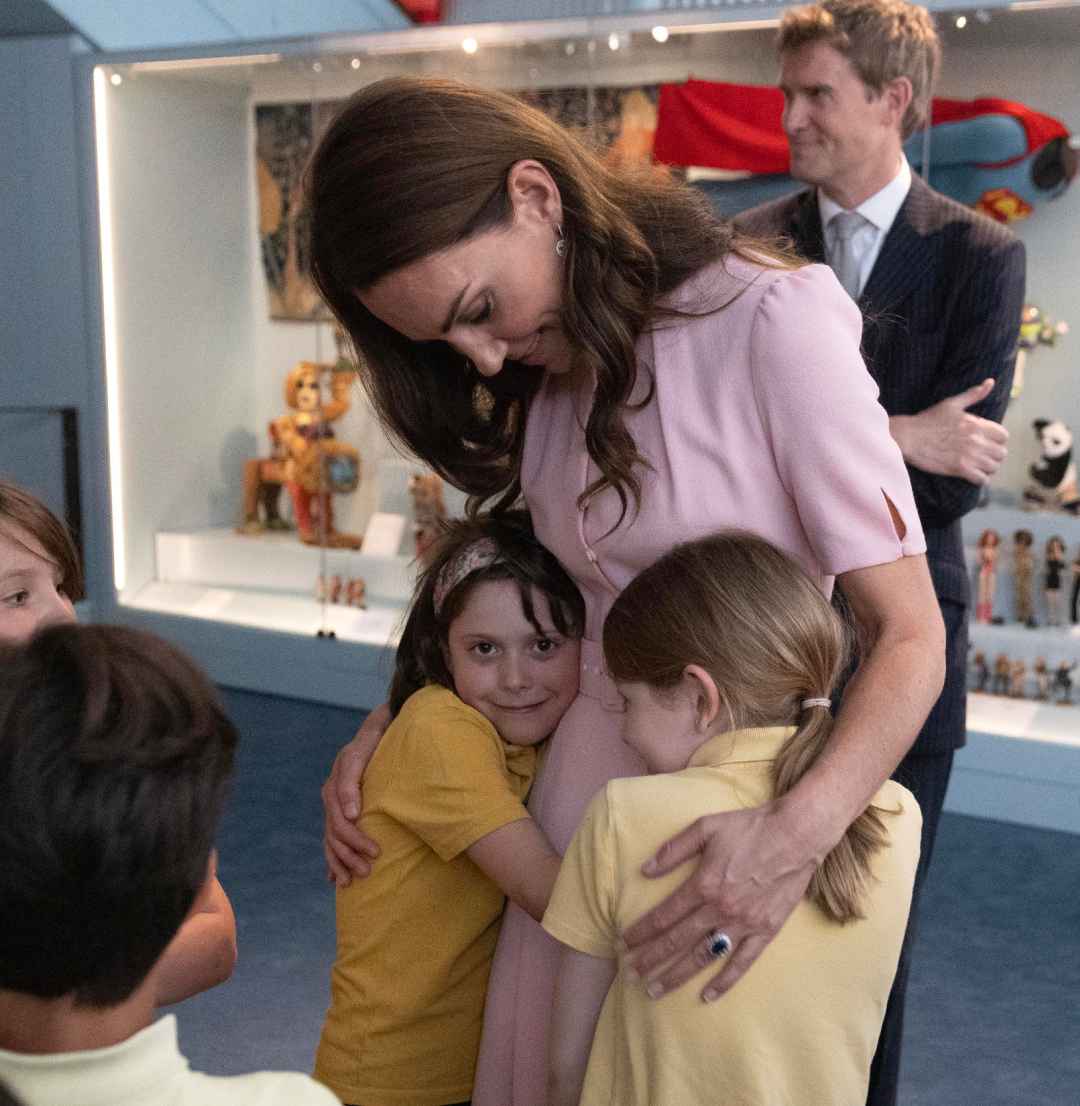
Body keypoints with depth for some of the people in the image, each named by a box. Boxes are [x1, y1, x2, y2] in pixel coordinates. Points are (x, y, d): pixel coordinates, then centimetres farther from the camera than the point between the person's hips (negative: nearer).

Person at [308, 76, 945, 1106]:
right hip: (583, 775, 6)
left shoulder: (770, 317, -16)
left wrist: (802, 829, -32)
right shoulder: (533, 378, 6)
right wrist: (386, 725, 0)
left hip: (746, 802, -5)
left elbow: (909, 633, -17)